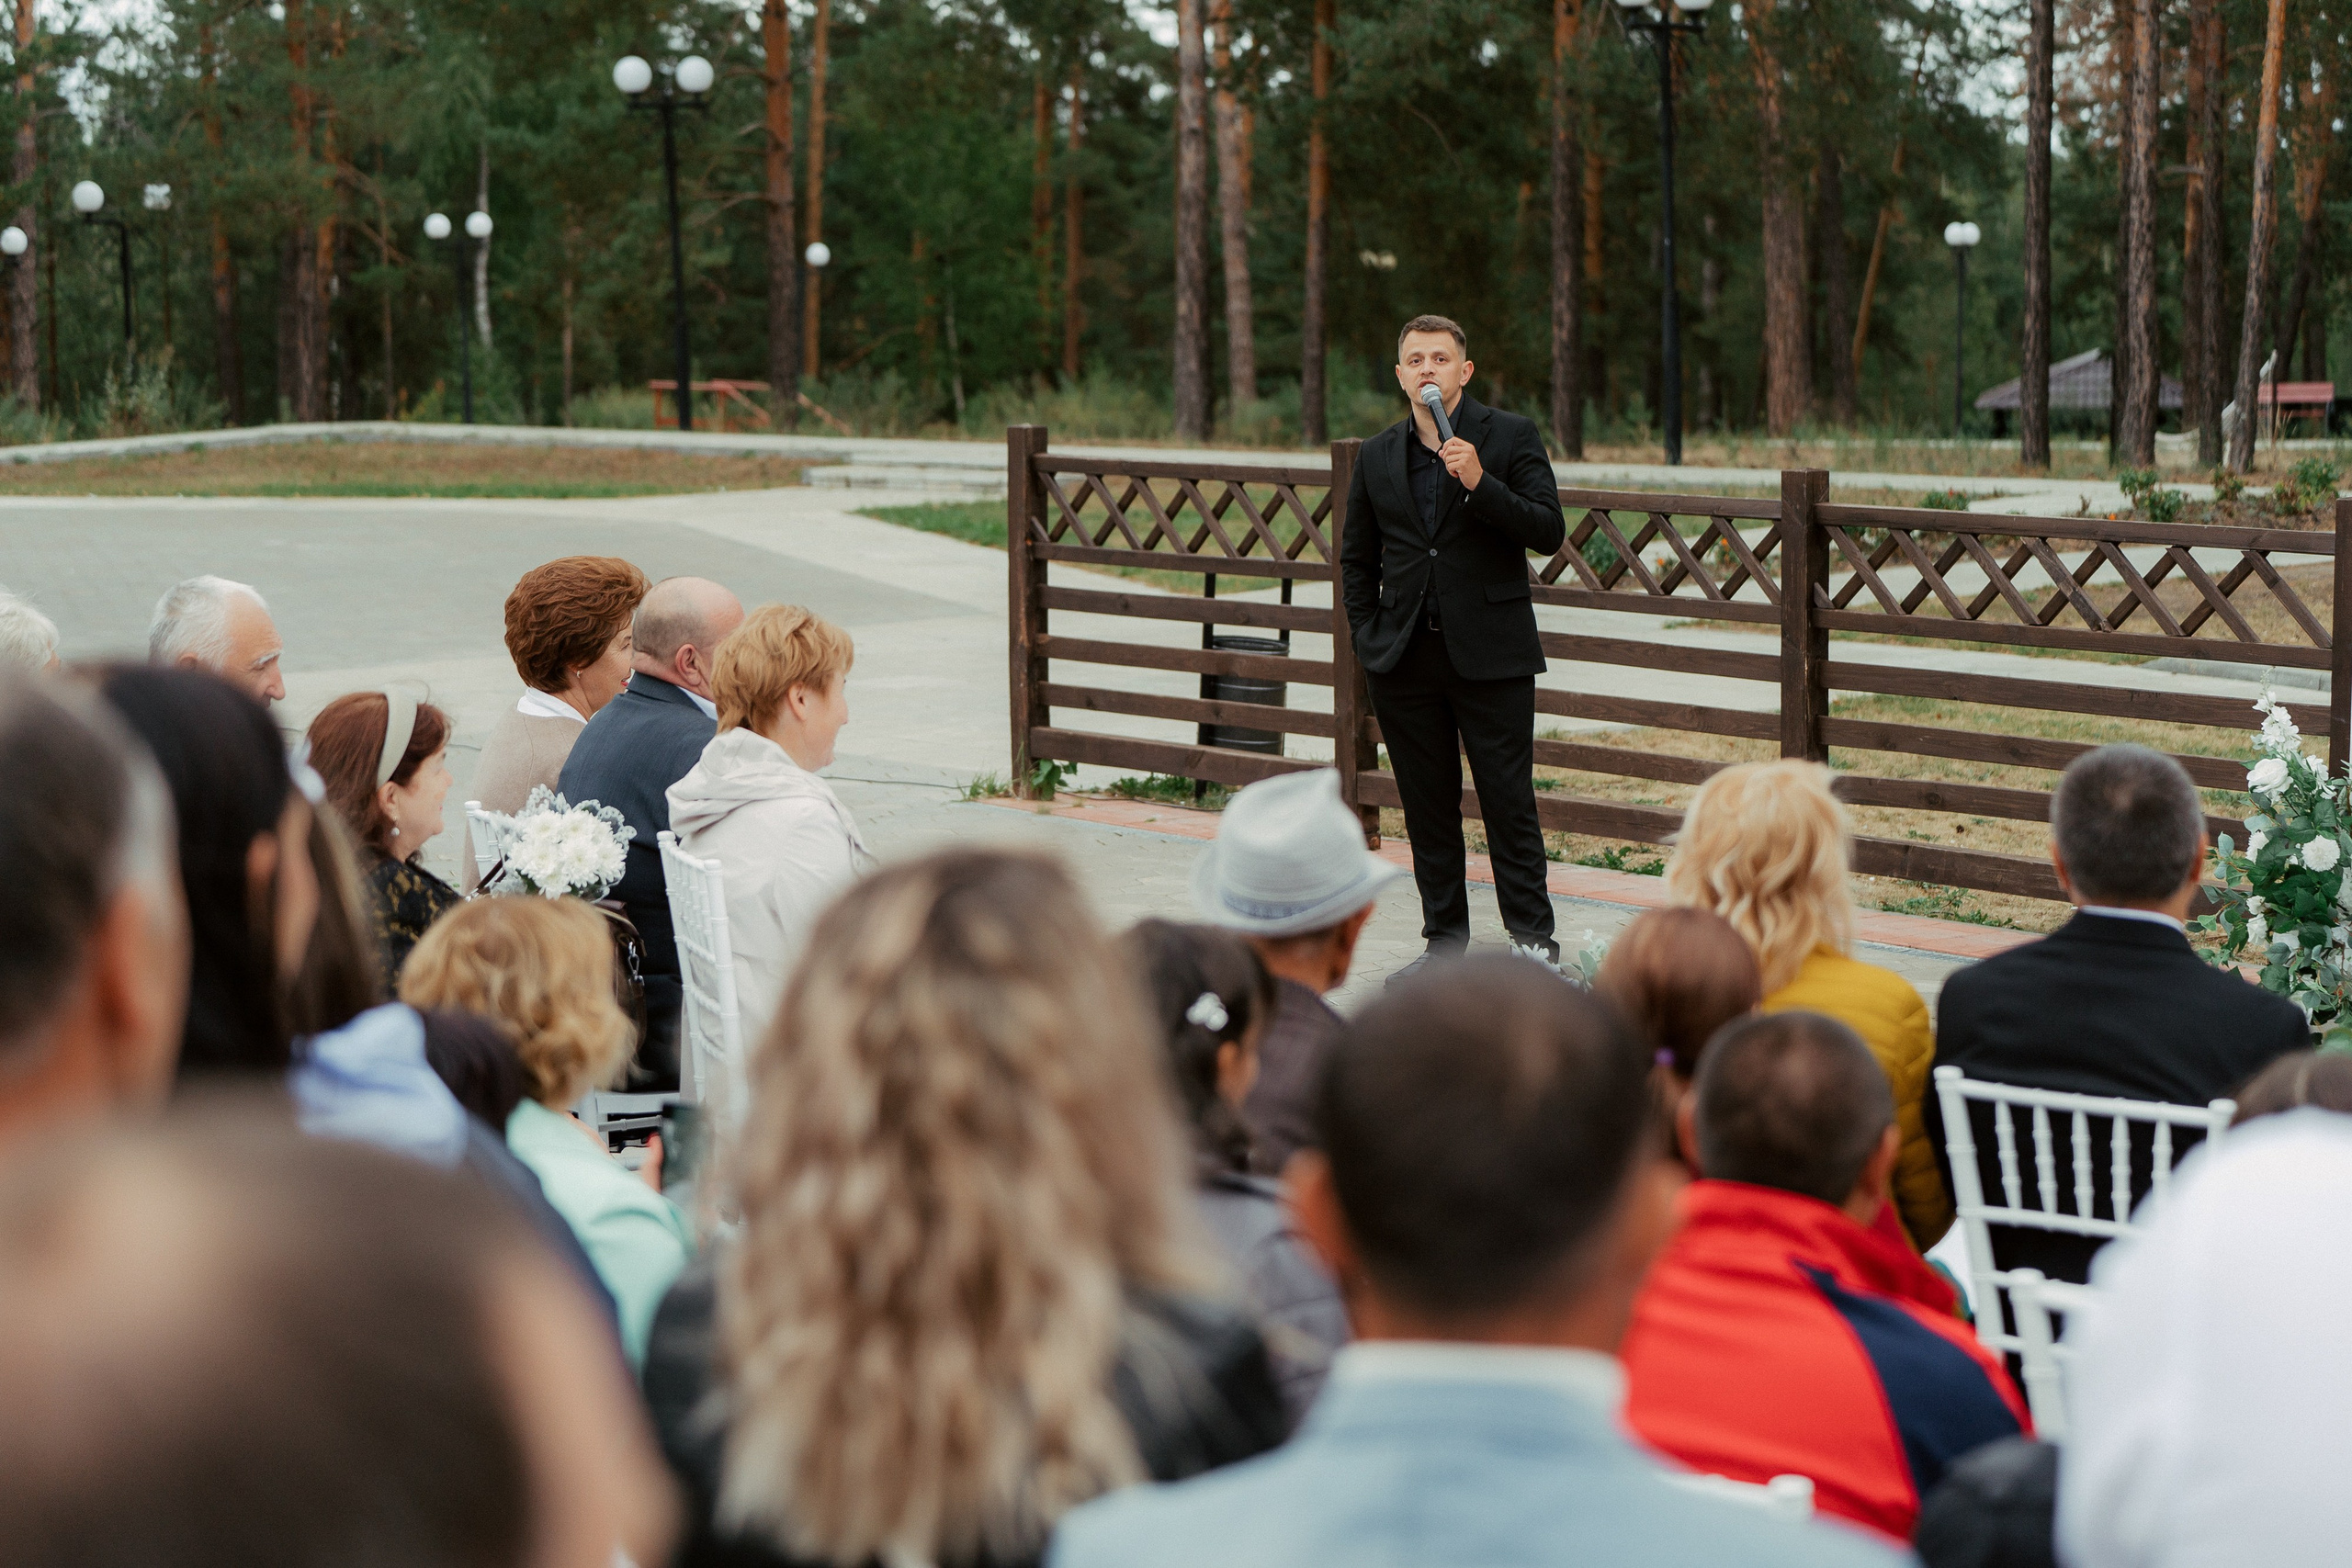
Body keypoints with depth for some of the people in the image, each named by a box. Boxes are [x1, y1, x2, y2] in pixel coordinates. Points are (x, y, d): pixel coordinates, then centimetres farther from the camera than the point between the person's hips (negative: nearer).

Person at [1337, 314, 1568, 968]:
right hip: (1405, 661, 4)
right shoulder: (1377, 456, 10)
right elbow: (1356, 558, 19)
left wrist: (1480, 483, -20)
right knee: (1428, 807, 9)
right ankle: (1444, 940, 18)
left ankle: (1533, 941, 4)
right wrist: (1367, 636, 7)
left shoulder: (1512, 437, -1)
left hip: (1491, 654, -4)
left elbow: (1549, 532, -9)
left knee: (1510, 805, -3)